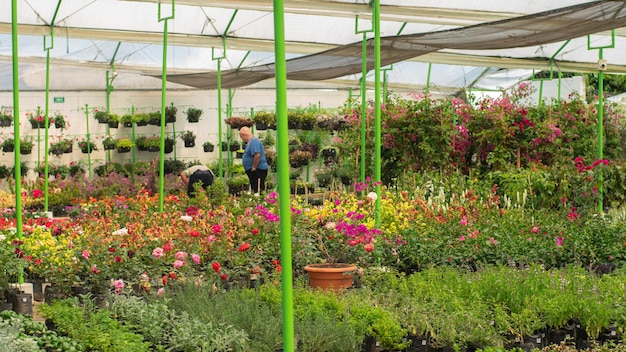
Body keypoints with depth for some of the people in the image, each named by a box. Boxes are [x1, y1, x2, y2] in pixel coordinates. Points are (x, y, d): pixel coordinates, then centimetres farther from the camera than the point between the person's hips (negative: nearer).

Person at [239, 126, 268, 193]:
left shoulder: (253, 141, -15)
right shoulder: (251, 141, 18)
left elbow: (257, 155, -26)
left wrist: (254, 168, -20)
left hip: (258, 170, -11)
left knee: (258, 191, -11)